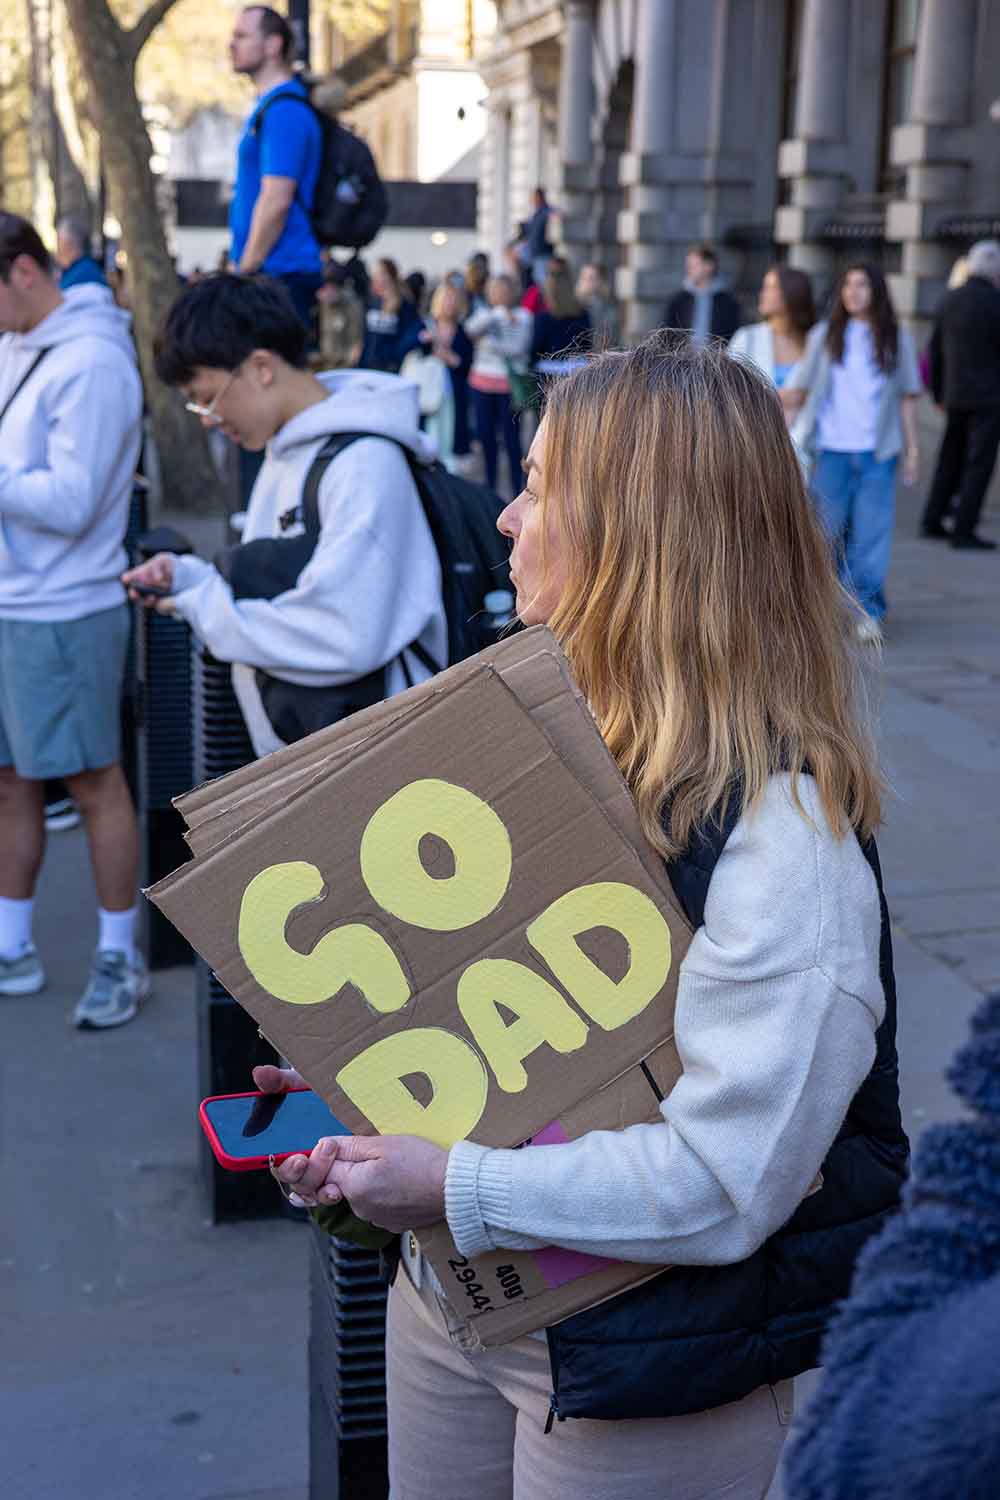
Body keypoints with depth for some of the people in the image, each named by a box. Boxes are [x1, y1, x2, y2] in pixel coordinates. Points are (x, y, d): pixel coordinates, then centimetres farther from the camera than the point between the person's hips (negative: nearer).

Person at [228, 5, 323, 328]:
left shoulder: (283, 111, -14)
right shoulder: (267, 106, 19)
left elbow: (276, 200, -21)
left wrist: (245, 269, -17)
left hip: (280, 274, -10)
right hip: (275, 272, 10)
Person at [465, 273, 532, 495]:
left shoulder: (523, 316, 0)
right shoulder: (485, 313, 10)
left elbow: (518, 348, -12)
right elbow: (471, 327, -13)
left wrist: (488, 341, -13)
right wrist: (500, 312, -20)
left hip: (509, 385, -4)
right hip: (482, 383, 4)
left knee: (511, 438, -5)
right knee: (485, 435, 7)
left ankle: (516, 488, 2)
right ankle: (490, 484, 21)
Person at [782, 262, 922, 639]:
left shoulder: (897, 340, 8)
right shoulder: (824, 336, 7)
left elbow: (907, 397, 10)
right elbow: (798, 389, 6)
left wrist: (912, 447, 6)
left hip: (878, 452, 0)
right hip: (832, 449, 0)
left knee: (871, 530, -3)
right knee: (827, 527, 1)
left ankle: (869, 610, 4)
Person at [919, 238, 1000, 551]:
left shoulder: (950, 300, 8)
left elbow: (935, 350, 12)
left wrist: (938, 393, 20)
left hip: (955, 396, 7)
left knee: (950, 458, 18)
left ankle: (932, 520, 21)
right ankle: (964, 531, -2)